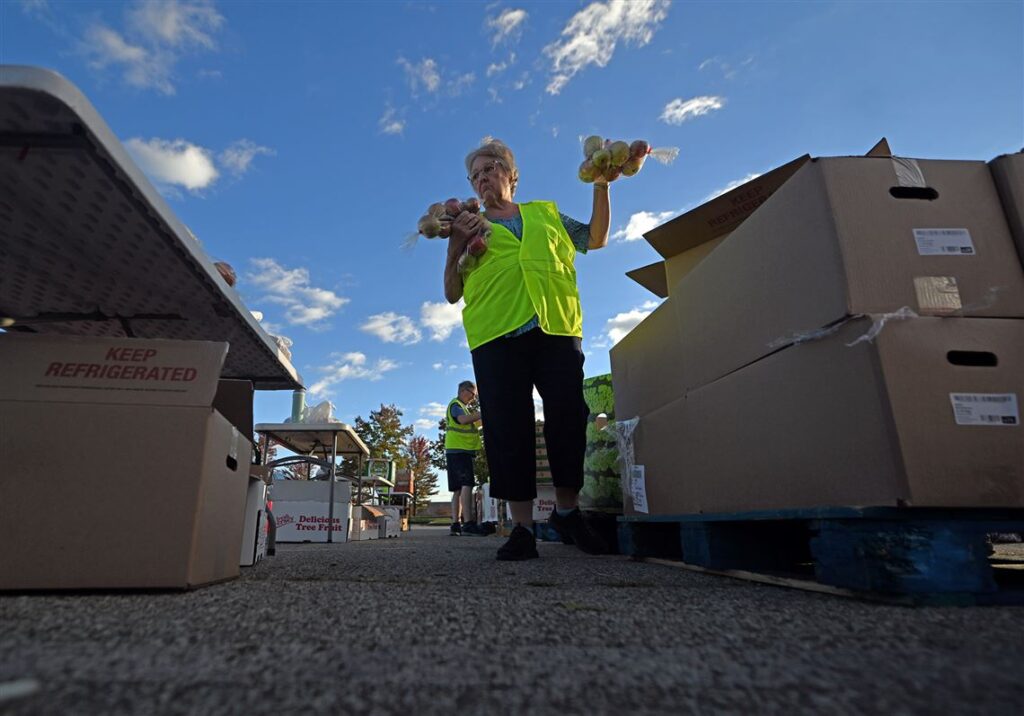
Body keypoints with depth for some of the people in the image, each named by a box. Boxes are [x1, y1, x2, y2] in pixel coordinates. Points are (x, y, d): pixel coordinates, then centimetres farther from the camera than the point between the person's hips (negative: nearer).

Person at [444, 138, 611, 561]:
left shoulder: (547, 213, 26)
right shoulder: (469, 225, 21)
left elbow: (596, 238, 24)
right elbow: (452, 293, 14)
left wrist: (601, 186, 16)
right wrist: (454, 246, -1)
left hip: (557, 326, 1)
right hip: (496, 333, -1)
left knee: (568, 418, -5)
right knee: (509, 428, -6)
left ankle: (567, 511, 14)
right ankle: (522, 526, 1)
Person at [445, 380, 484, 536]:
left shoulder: (462, 407, 28)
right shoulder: (455, 404, -3)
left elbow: (472, 426, 28)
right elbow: (463, 420, -22)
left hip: (463, 451, 10)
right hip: (458, 450, -10)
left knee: (459, 488, 7)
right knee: (467, 484, -20)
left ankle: (456, 524, 7)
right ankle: (468, 523, -28)